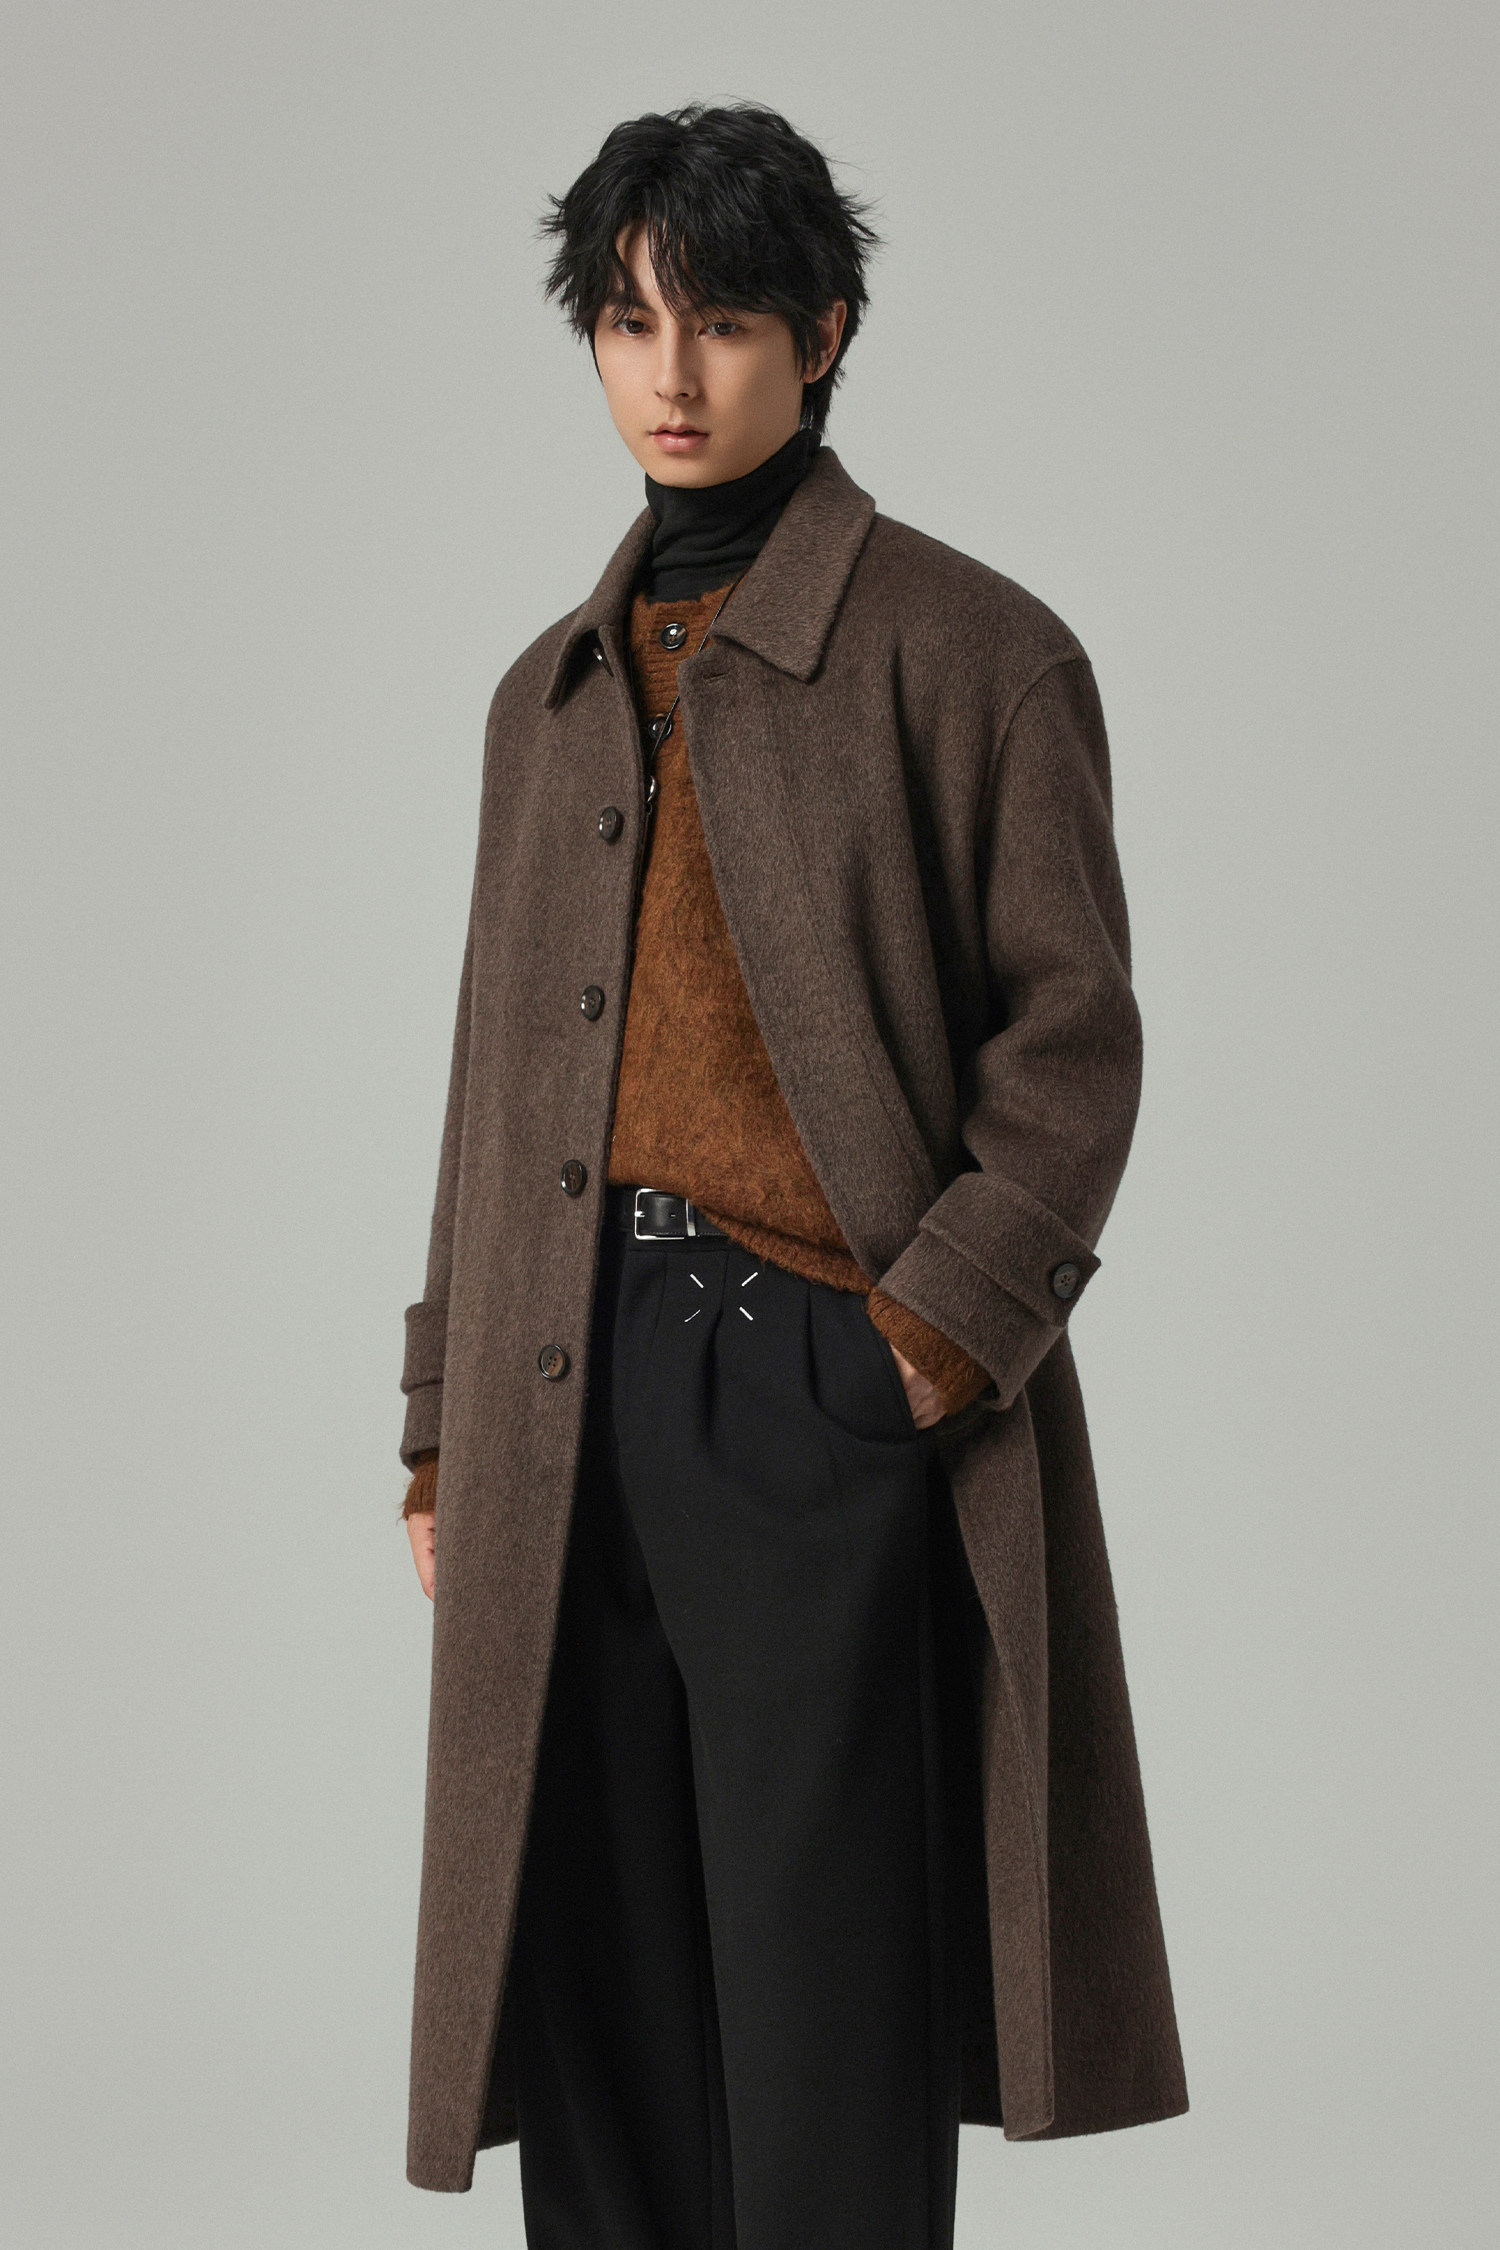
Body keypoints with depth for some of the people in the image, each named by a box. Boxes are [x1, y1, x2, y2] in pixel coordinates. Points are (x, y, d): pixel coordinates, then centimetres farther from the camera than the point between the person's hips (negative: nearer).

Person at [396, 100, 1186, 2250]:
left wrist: (951, 1319, -16)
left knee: (826, 2012, -4)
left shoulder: (971, 650, 1)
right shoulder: (553, 694, 18)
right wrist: (444, 1433, 14)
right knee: (600, 1999, 7)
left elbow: (1072, 1037, -4)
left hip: (828, 1370, -5)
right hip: (575, 1403, 6)